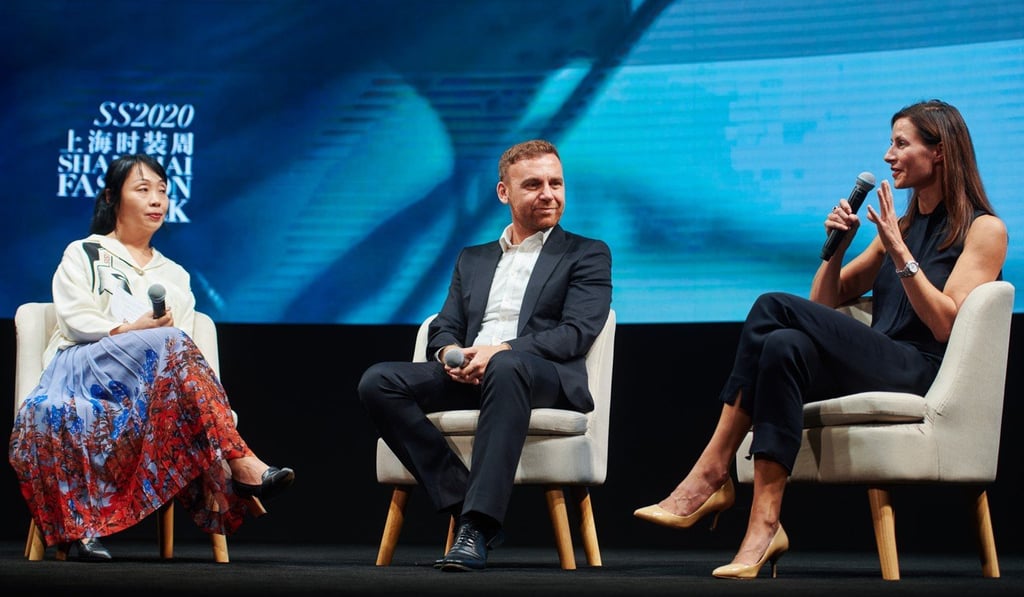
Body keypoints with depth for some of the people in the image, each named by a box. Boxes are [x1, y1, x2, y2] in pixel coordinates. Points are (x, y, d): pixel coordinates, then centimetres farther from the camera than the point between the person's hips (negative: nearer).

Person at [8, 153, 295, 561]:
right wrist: (134, 330, -15)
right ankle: (242, 464, -48)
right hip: (84, 367, -3)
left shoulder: (175, 275, 29)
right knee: (168, 344, -35)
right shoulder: (83, 255, 19)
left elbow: (187, 339, 13)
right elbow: (75, 320, 2)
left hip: (161, 380, 3)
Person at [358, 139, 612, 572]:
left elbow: (577, 332, -1)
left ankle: (478, 528, -44)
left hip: (545, 377, -5)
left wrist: (502, 350, -17)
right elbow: (444, 327, 21)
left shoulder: (587, 255, 14)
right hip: (468, 373, 5)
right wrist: (449, 353, -6)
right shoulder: (472, 259, 28)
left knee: (506, 369, -41)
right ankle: (461, 501, -24)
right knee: (378, 381, -21)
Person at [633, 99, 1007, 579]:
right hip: (872, 370, 6)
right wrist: (837, 246, 8)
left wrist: (900, 253, -12)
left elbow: (945, 324, -8)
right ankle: (764, 524, -38)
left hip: (922, 375, -6)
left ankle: (710, 475, -26)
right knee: (787, 346, -29)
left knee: (775, 308, -26)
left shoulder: (983, 229, 6)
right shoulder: (900, 226, 26)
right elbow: (824, 304, 25)